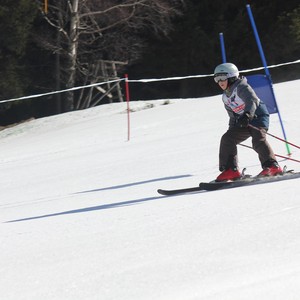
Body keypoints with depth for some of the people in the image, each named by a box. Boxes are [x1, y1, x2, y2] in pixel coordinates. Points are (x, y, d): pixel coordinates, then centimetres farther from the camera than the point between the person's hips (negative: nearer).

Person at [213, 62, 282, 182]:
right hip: (244, 122, 9)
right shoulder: (225, 97, 13)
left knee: (258, 140, -30)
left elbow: (252, 100, -32)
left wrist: (247, 114, -48)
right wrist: (232, 130, 22)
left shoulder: (241, 87, -14)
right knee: (227, 139, -2)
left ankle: (272, 167, -30)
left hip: (258, 116, -9)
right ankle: (231, 170, -2)